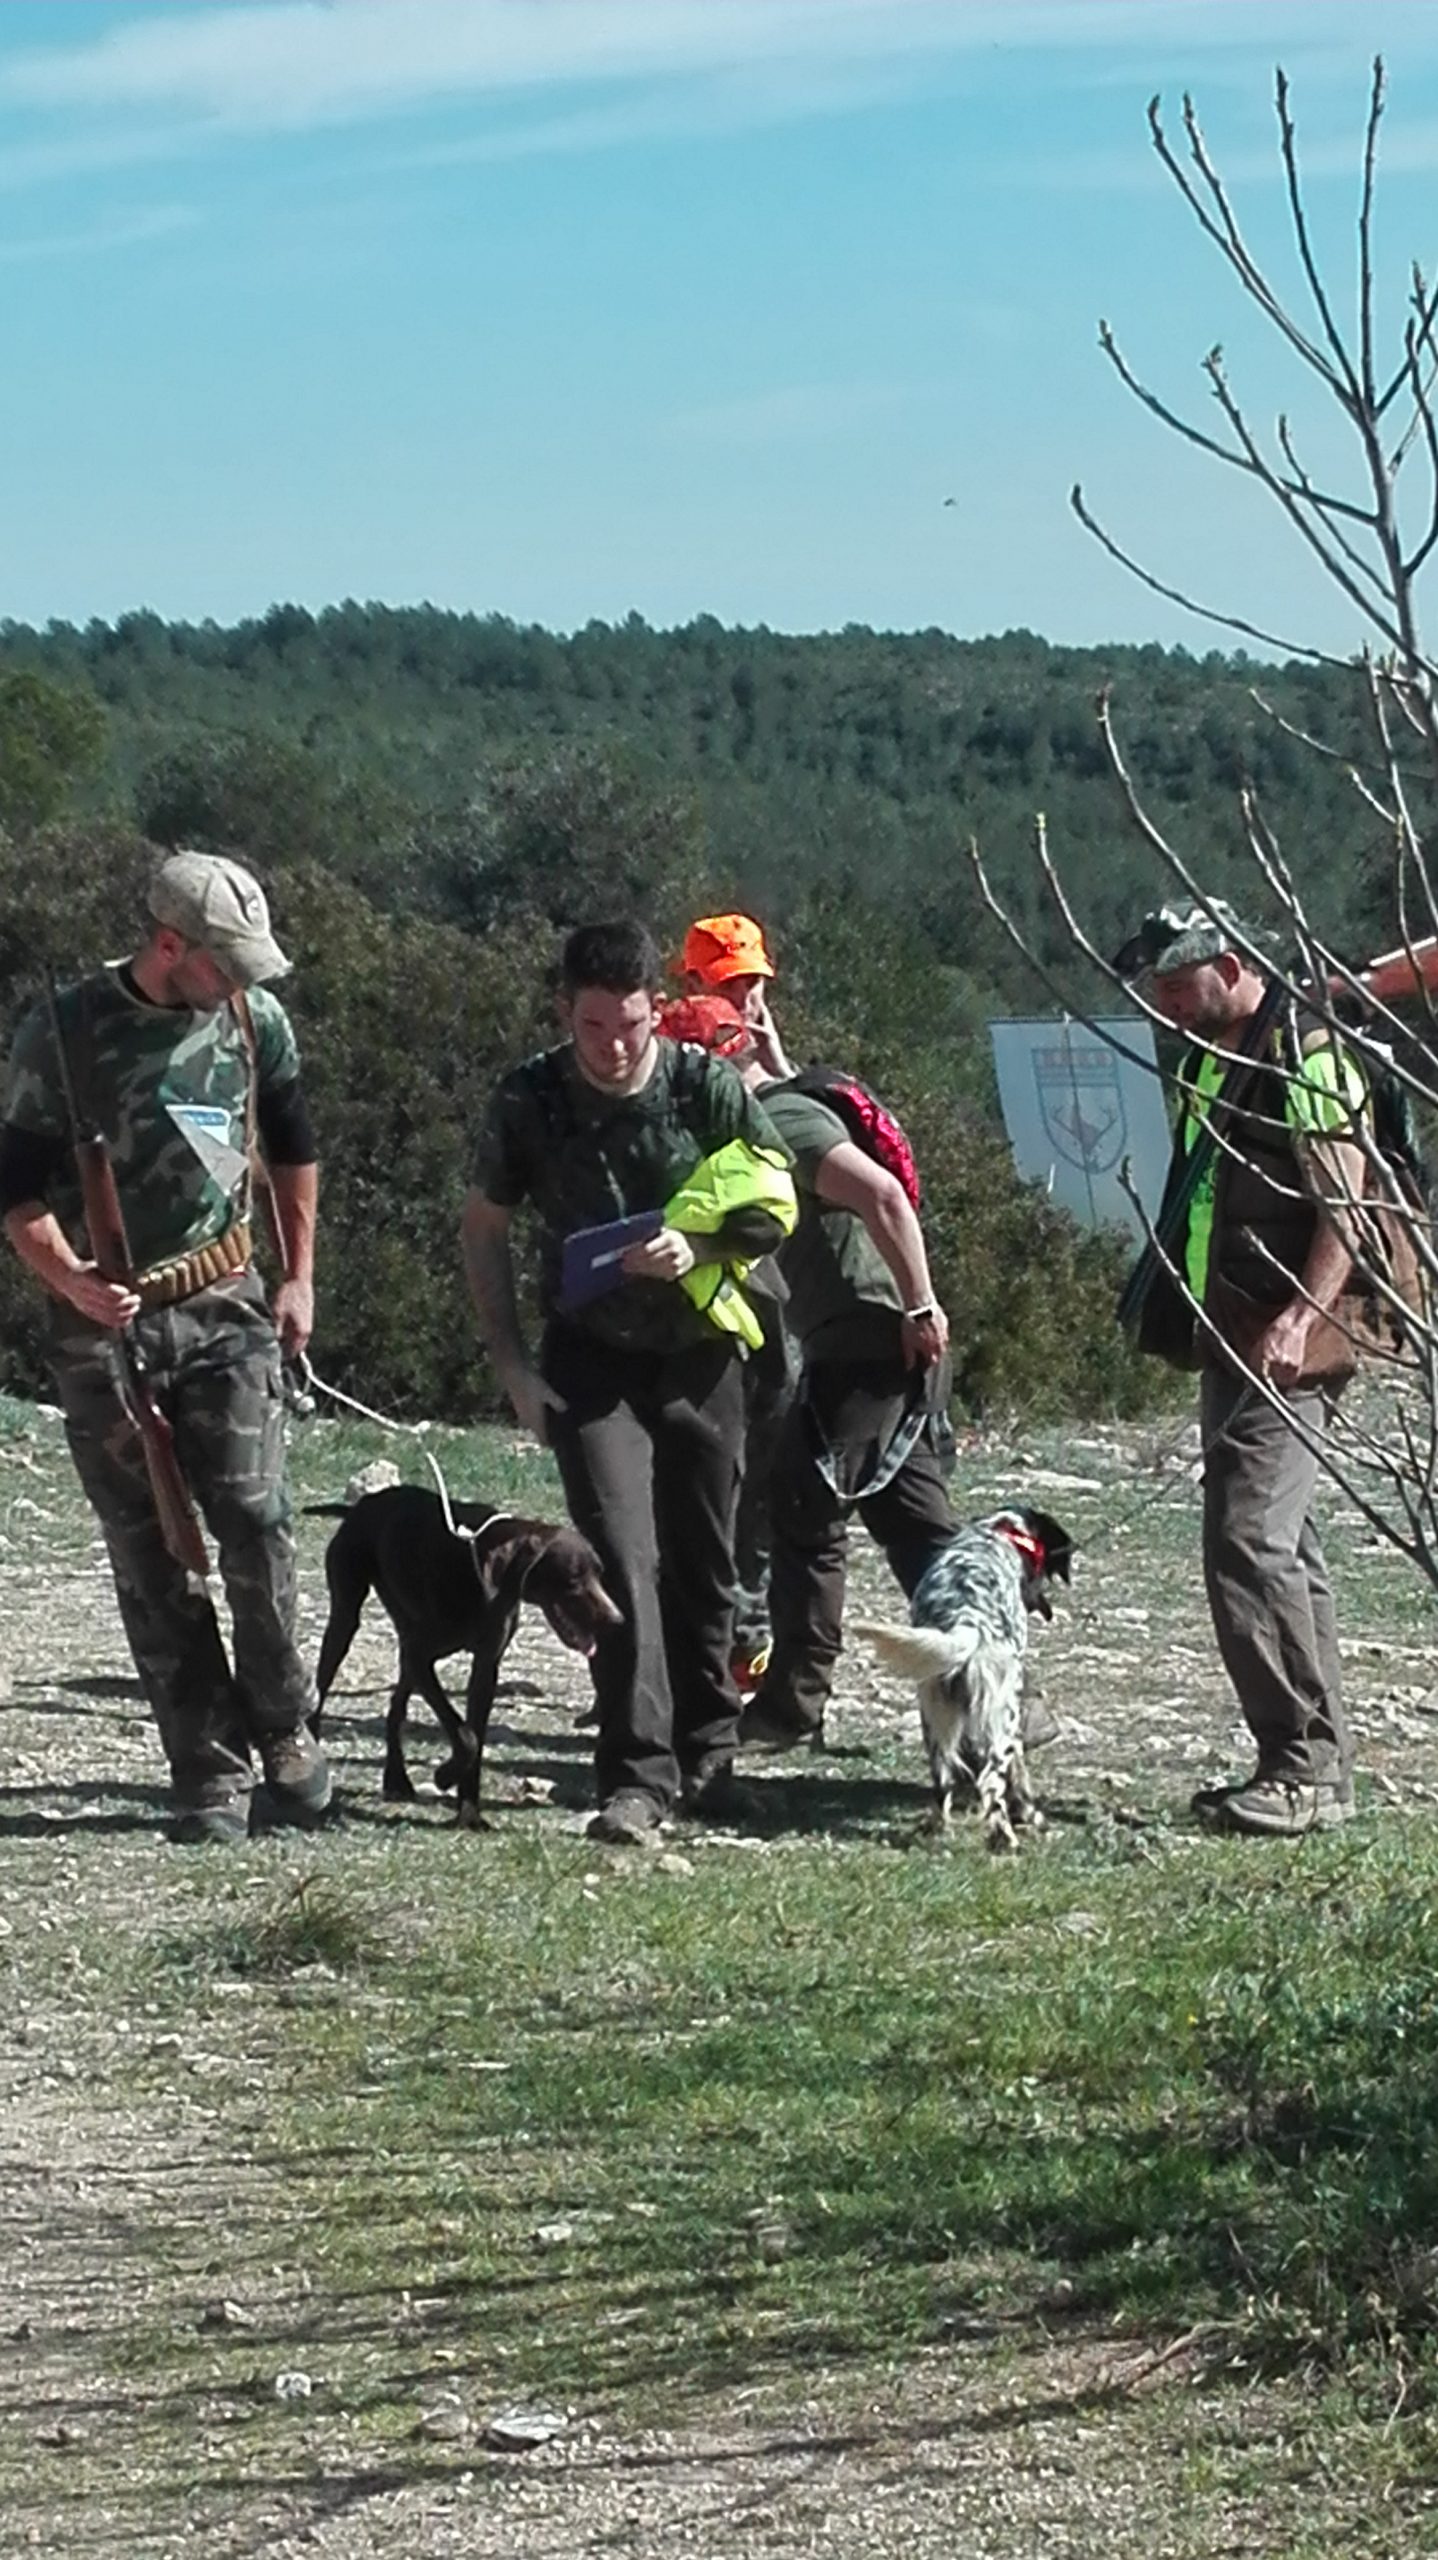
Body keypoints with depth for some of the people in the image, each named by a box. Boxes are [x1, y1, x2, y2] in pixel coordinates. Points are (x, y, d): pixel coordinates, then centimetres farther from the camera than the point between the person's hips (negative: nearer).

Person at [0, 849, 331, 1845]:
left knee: (255, 1518, -12)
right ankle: (211, 1776, 4)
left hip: (225, 1308, 1)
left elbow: (293, 1145, 17)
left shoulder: (255, 1018, 1)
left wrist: (299, 1278, 14)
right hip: (105, 1320, -1)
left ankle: (284, 1732, 6)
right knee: (150, 1555, 0)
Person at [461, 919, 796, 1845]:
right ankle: (636, 1778, -18)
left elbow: (777, 1209, -1)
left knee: (703, 1563, 10)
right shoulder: (529, 1100, -10)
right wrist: (513, 1367, -3)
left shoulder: (708, 1084, -10)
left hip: (698, 1352, 1)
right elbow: (485, 1230, 2)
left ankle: (706, 1756, 27)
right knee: (623, 1556, -15)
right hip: (592, 1358, -1)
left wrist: (697, 1254, -21)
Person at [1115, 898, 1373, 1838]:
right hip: (1230, 1344, 10)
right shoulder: (1211, 1063, 17)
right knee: (1283, 1549, 11)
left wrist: (1301, 1318, -28)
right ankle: (1317, 1765, 16)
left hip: (1287, 1349, -10)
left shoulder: (1309, 1057, -11)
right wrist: (1181, 1320, 14)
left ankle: (1307, 1767, -14)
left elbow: (1346, 1210, -18)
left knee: (1252, 1544, -17)